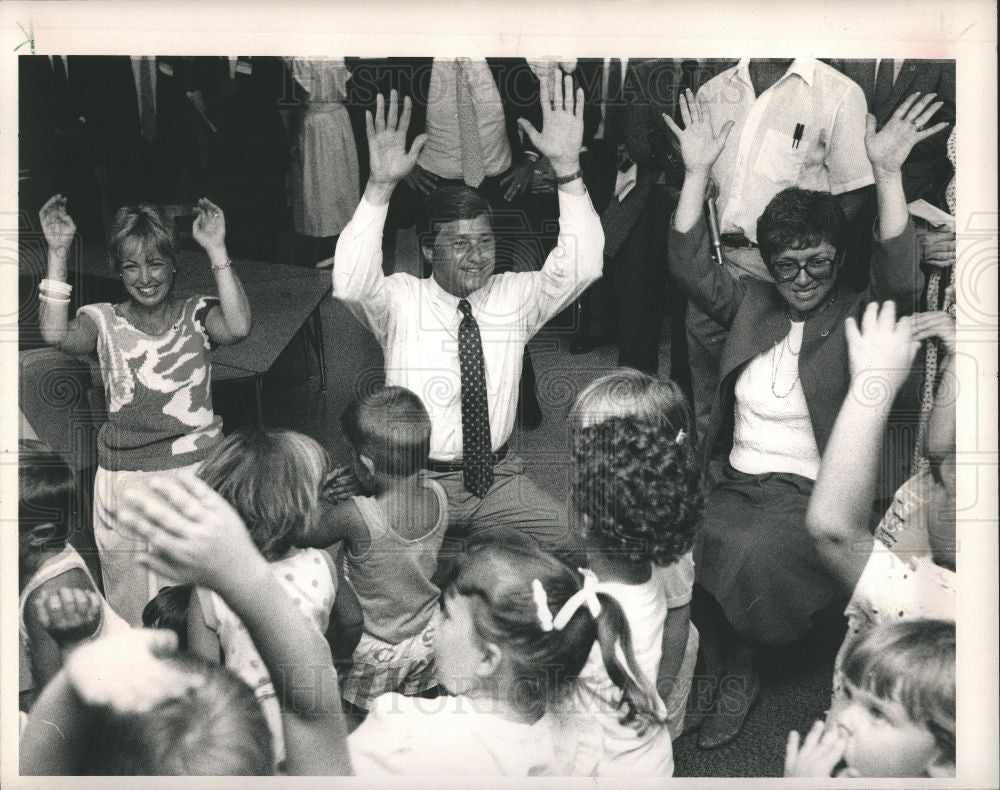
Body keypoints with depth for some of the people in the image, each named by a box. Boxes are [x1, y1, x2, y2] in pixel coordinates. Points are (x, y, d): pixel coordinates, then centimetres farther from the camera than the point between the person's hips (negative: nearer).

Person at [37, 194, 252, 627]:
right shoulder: (105, 321, 5)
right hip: (124, 475, 1)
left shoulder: (197, 314, 2)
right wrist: (58, 254, -14)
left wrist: (217, 250, -18)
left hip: (196, 471, -1)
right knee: (128, 606, 10)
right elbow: (55, 333, -15)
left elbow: (238, 327, -19)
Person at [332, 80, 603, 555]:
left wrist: (566, 165, -25)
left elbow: (581, 267, -15)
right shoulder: (400, 301, -5)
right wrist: (381, 186, -36)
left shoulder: (514, 296, 1)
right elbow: (350, 283, -27)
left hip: (496, 476, 3)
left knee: (561, 534, -18)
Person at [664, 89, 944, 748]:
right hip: (737, 485, 4)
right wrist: (698, 172, -10)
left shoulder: (859, 316, 0)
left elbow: (901, 280, -20)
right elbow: (691, 266, 0)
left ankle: (739, 665, 1)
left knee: (748, 554, -31)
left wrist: (888, 172, -29)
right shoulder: (751, 304, 11)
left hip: (817, 498, -3)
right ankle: (734, 674, -2)